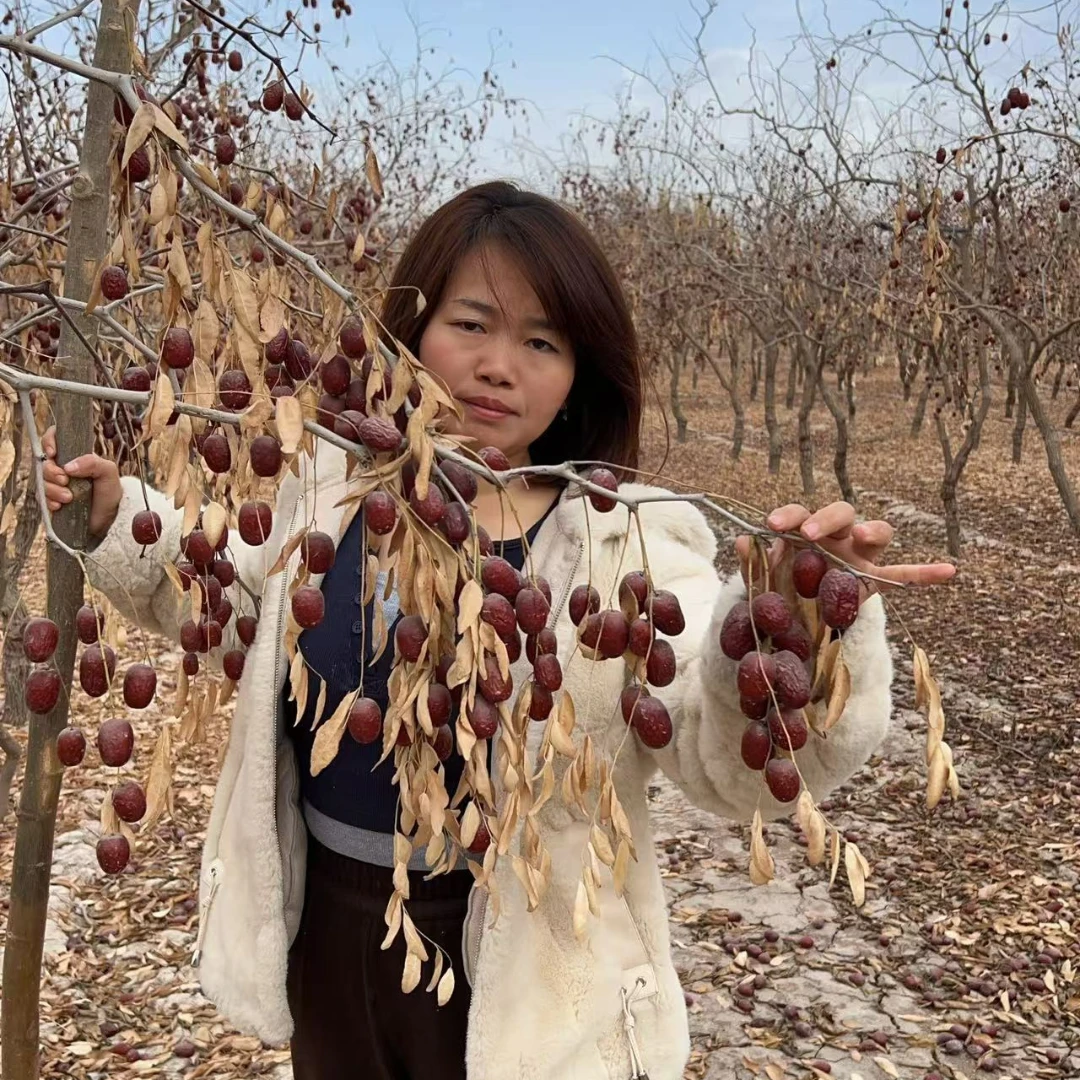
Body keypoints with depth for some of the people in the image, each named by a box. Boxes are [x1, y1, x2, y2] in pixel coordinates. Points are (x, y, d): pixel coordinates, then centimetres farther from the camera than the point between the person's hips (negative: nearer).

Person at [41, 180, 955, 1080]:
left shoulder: (624, 542, -18)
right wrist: (120, 524, 4)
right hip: (326, 930, 5)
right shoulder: (334, 485, -4)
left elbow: (737, 764, -29)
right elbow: (237, 607, 16)